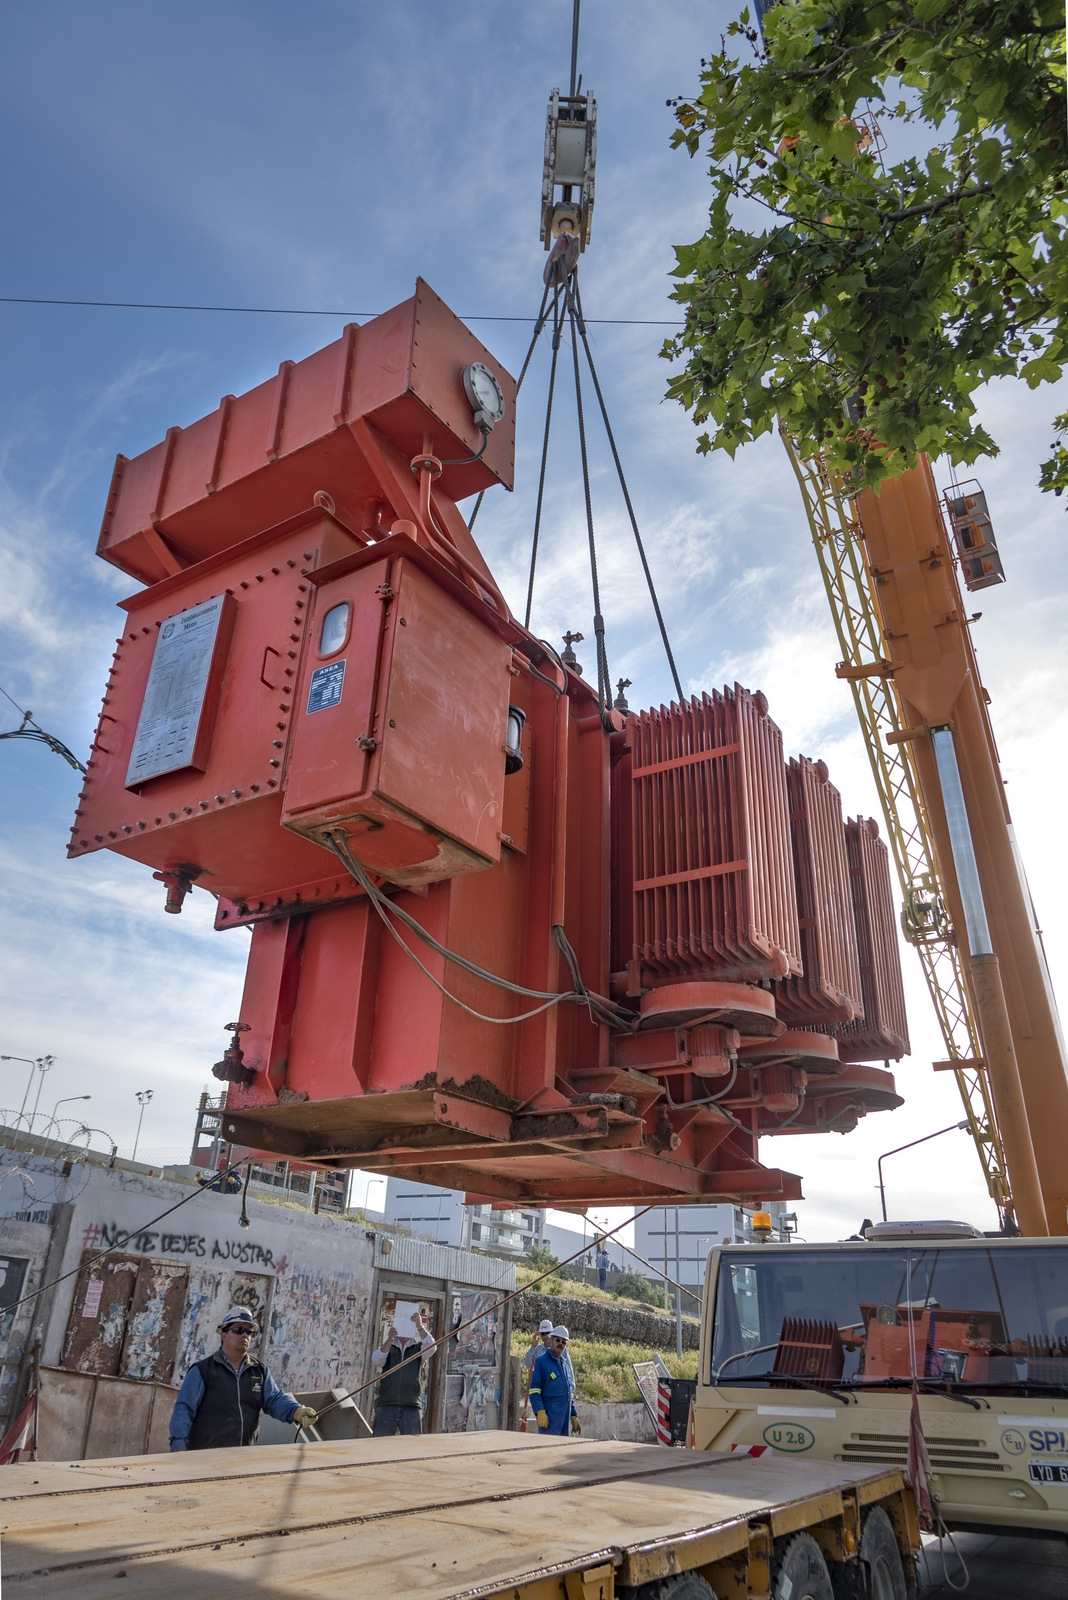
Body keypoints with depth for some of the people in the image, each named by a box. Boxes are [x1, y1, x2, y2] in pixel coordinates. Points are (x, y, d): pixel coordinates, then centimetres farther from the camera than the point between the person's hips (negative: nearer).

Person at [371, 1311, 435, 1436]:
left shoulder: (418, 1348, 11)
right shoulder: (387, 1346, 13)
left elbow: (431, 1347, -11)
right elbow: (376, 1361, -8)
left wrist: (420, 1326, -24)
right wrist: (389, 1340, -23)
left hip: (411, 1408, 0)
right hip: (386, 1406, 0)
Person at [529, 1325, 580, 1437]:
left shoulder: (565, 1364, 18)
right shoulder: (541, 1362, -7)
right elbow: (534, 1391, -12)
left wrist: (574, 1416, 20)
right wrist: (540, 1412, -22)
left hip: (564, 1419, 8)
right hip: (549, 1418, -8)